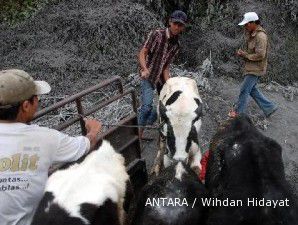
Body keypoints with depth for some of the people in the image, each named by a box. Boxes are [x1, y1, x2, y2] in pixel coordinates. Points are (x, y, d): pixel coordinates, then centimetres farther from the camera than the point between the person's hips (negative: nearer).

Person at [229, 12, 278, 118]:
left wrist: (245, 55, -16)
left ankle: (239, 112, 14)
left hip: (256, 69, -10)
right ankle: (269, 107, 26)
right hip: (251, 68, 10)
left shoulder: (261, 36, -22)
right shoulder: (252, 34, 8)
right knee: (252, 89, 17)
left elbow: (260, 55, -26)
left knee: (244, 90, -1)